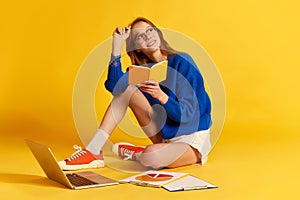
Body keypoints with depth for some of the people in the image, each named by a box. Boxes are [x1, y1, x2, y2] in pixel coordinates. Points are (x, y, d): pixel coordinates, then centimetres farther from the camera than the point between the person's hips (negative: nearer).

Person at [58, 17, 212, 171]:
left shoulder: (182, 62, -13)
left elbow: (188, 113, -18)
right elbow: (114, 86, -17)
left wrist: (161, 97, -35)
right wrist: (117, 44, -17)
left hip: (194, 140, -6)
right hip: (165, 136, 6)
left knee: (150, 156, -38)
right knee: (126, 88, -6)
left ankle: (134, 154, 0)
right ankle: (93, 151, -10)